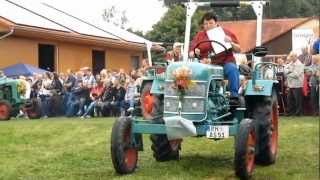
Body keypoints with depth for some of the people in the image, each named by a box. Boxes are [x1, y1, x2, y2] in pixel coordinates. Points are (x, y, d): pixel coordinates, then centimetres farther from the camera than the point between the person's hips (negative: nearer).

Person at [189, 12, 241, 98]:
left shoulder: (226, 33, 14)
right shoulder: (199, 36, 17)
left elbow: (238, 49, 12)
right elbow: (191, 53, 15)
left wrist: (231, 42, -8)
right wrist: (194, 52, -9)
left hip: (225, 62, 0)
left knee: (232, 69, -32)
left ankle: (234, 95, -28)